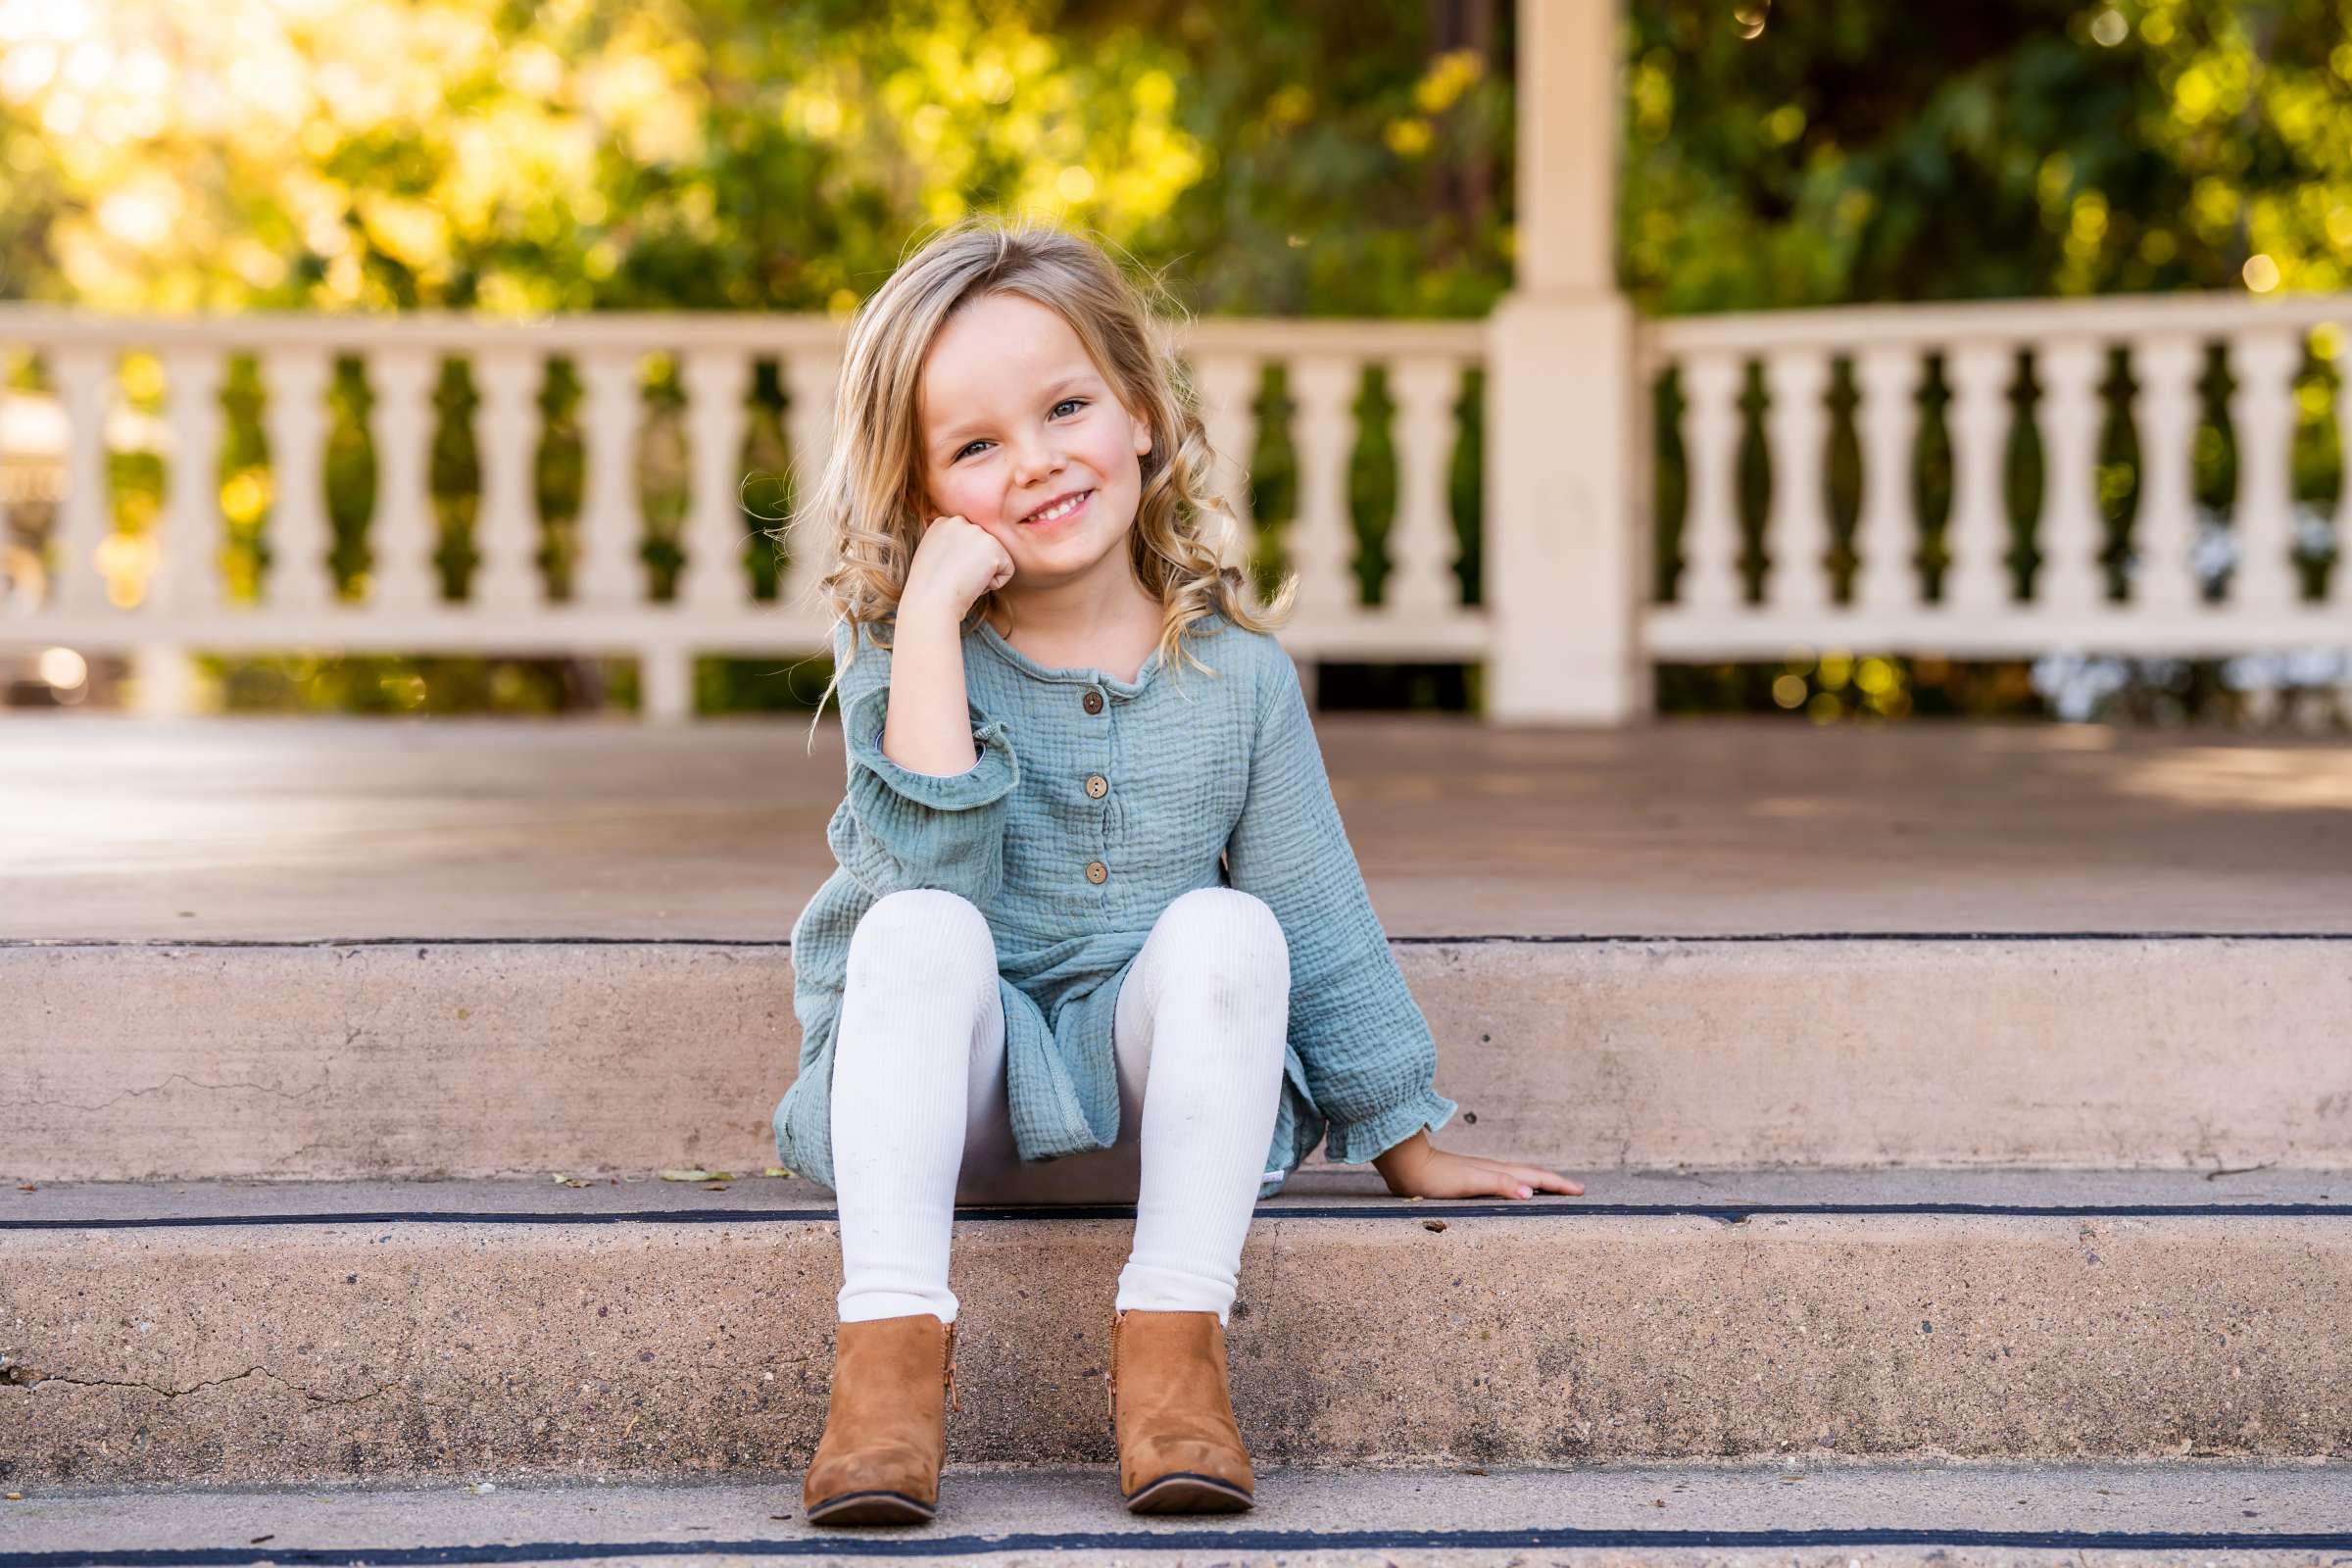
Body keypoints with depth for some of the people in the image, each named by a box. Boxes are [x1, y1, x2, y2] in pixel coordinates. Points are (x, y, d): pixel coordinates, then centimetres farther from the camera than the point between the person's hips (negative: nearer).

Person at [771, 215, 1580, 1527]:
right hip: (939, 1102, -1)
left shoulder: (1237, 675, 0)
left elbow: (1323, 925, 7)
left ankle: (1173, 1338, -27)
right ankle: (893, 1342, -34)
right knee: (918, 929, -30)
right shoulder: (899, 651, -5)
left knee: (1226, 928, -27)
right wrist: (933, 614, -24)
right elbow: (931, 867, -22)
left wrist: (1413, 1149, 10)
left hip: (1148, 1103, 1)